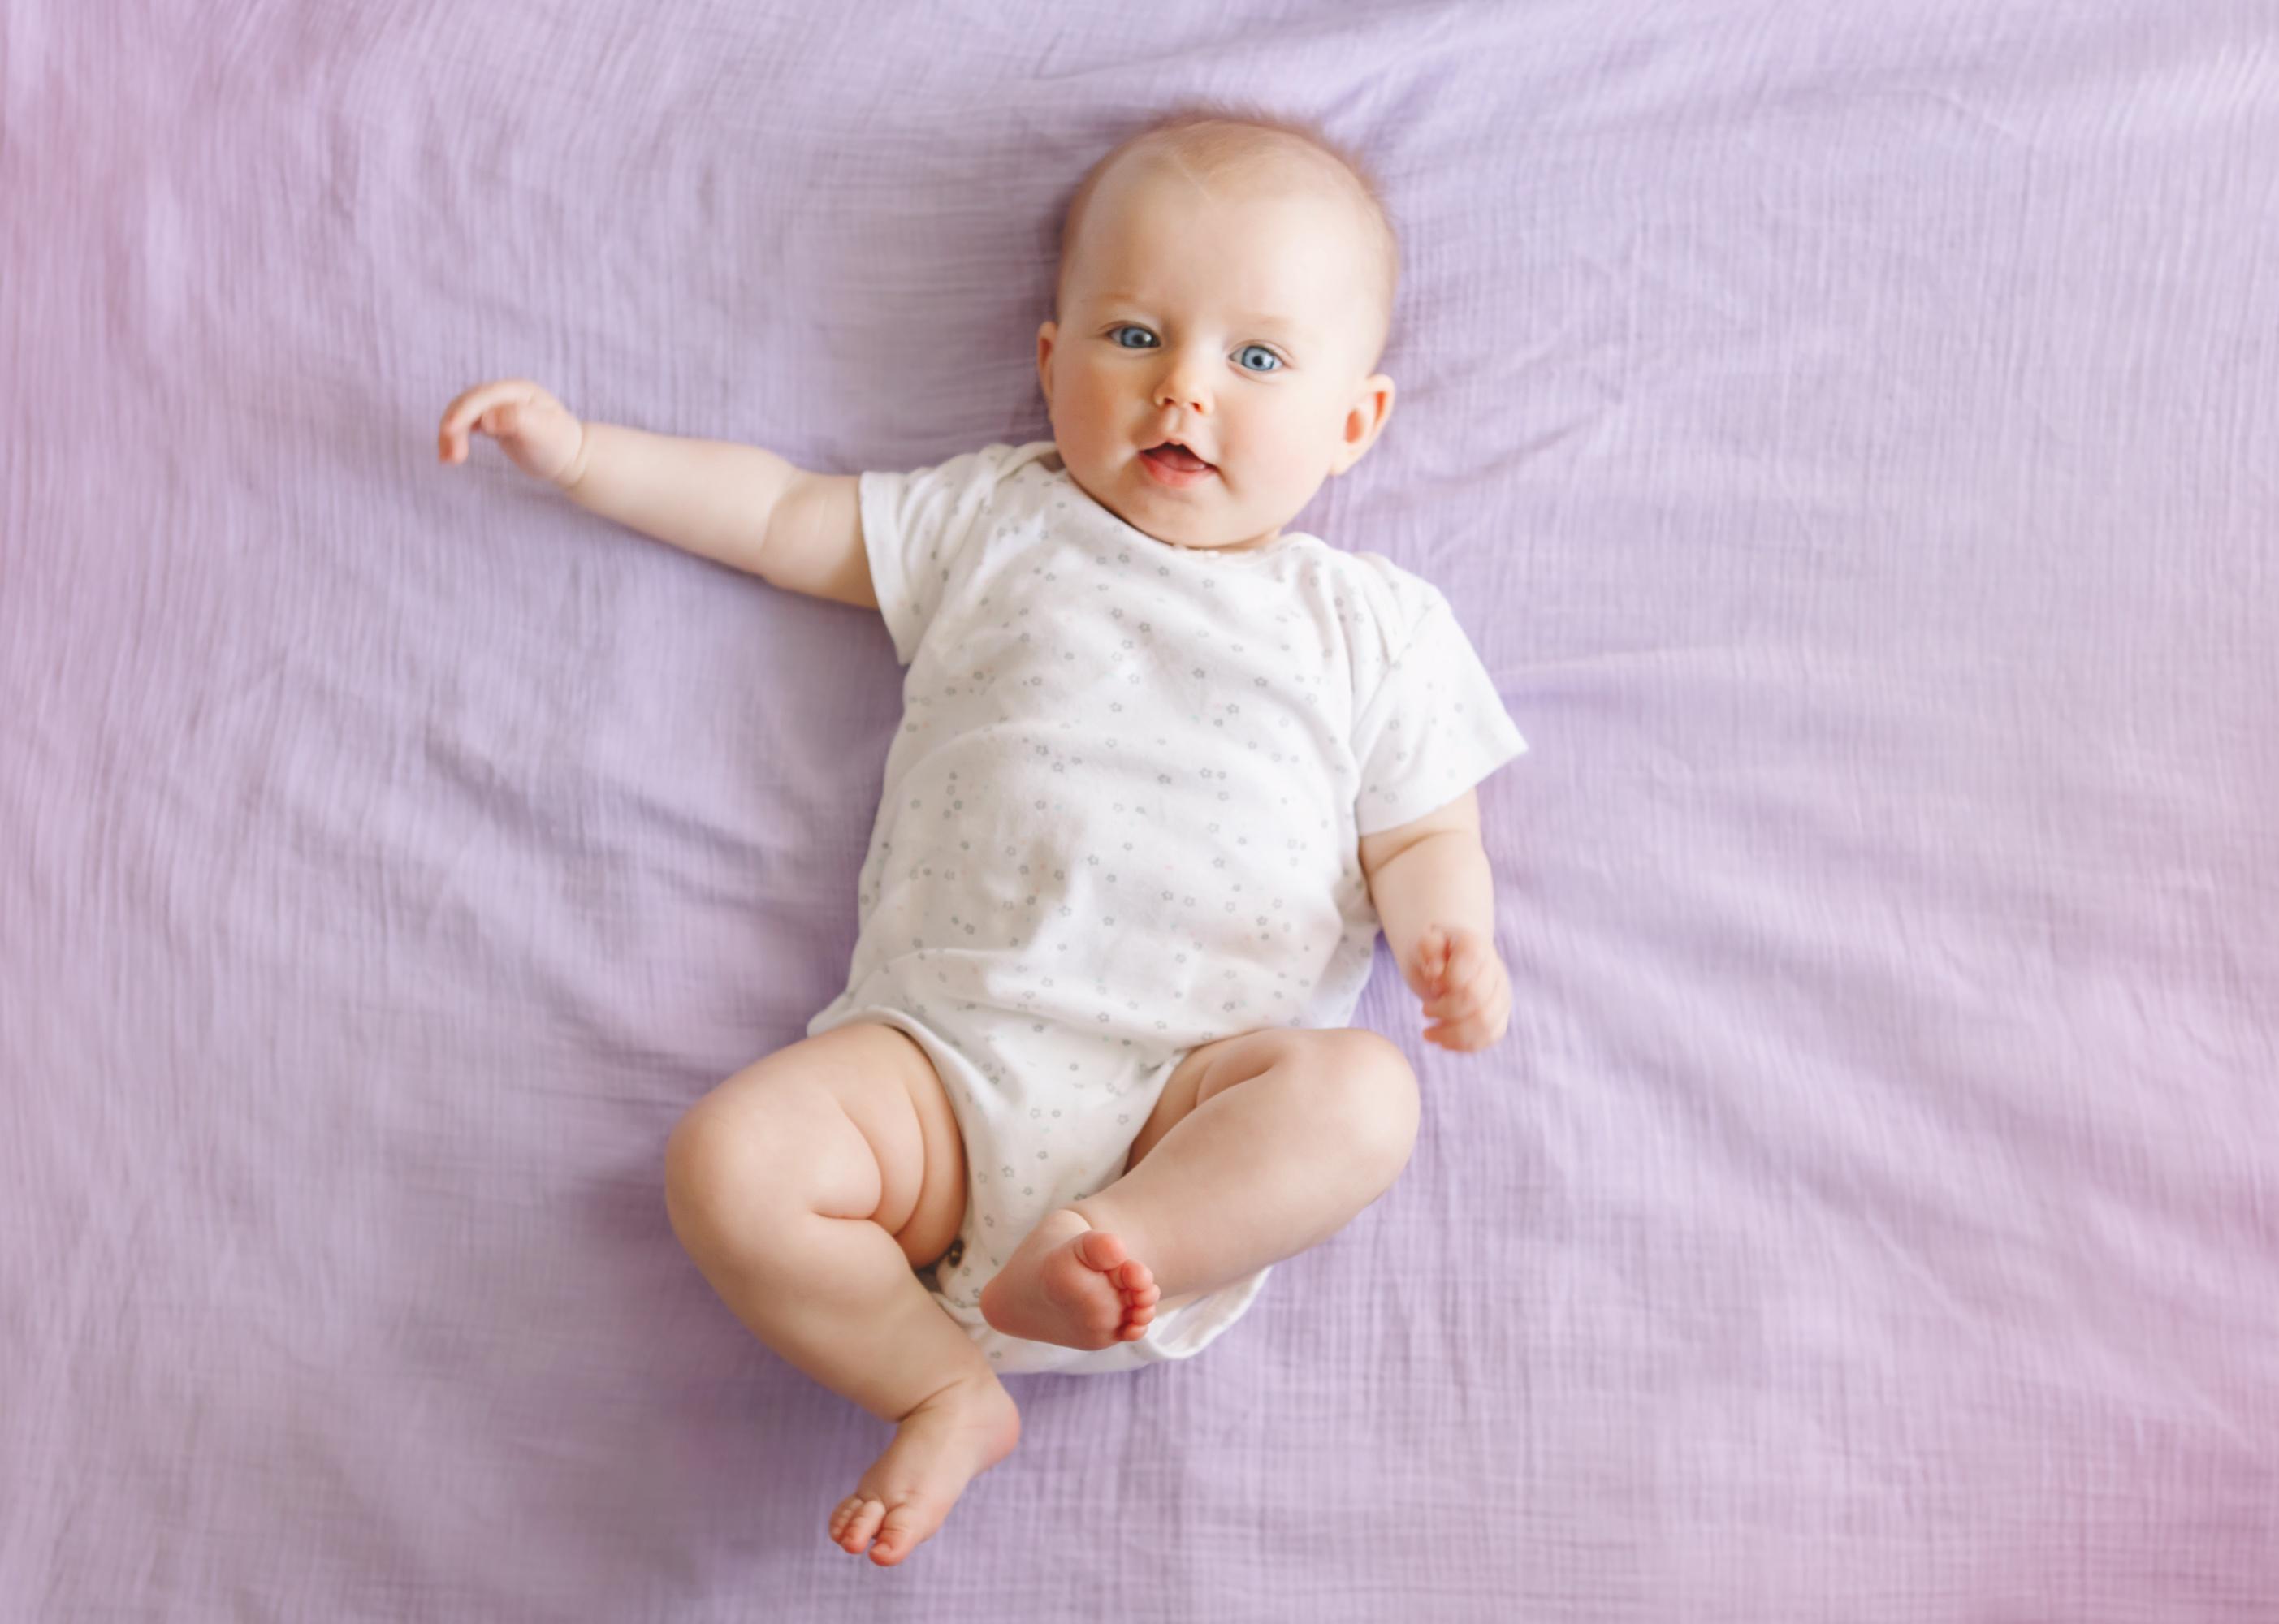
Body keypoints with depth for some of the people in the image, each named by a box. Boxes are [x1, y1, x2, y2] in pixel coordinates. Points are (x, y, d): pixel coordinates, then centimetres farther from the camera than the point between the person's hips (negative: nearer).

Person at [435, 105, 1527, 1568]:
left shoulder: (1374, 624, 13)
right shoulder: (991, 525, 17)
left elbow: (1425, 837, 12)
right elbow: (784, 518, 23)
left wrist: (1450, 944, -10)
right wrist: (579, 451, 18)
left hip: (1200, 1078, -1)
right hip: (943, 1054, 2)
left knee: (1360, 1094, -30)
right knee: (727, 1161, -22)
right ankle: (943, 1386, -7)